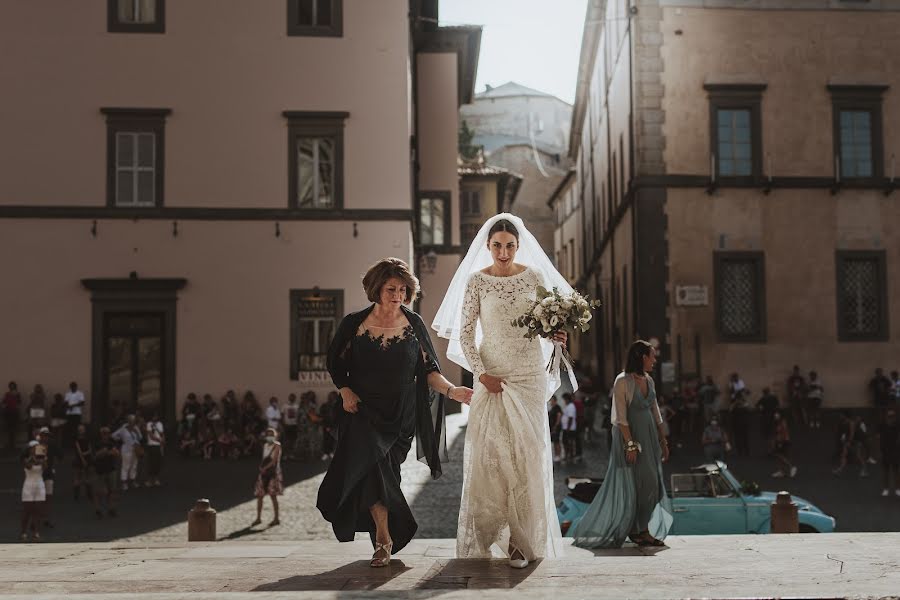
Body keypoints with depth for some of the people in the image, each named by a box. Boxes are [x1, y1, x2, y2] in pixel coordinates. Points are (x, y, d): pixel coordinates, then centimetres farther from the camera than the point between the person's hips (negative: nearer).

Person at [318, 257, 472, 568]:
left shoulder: (414, 324, 4)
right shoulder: (353, 324, 2)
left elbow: (428, 369, 4)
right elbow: (335, 364, 10)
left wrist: (451, 389, -12)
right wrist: (345, 391, -6)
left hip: (401, 414, 1)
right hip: (362, 411, -1)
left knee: (384, 472, -1)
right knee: (369, 463, -20)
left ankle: (382, 538, 15)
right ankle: (384, 537, -16)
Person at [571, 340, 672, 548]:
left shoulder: (649, 380, 10)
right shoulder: (623, 381, -12)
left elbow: (656, 414, 16)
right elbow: (621, 417, -15)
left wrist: (663, 441, 14)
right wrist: (630, 444, -20)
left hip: (649, 437, 7)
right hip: (629, 436, -7)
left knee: (651, 483, 6)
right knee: (631, 483, -4)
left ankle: (642, 531, 12)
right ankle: (635, 530, 5)